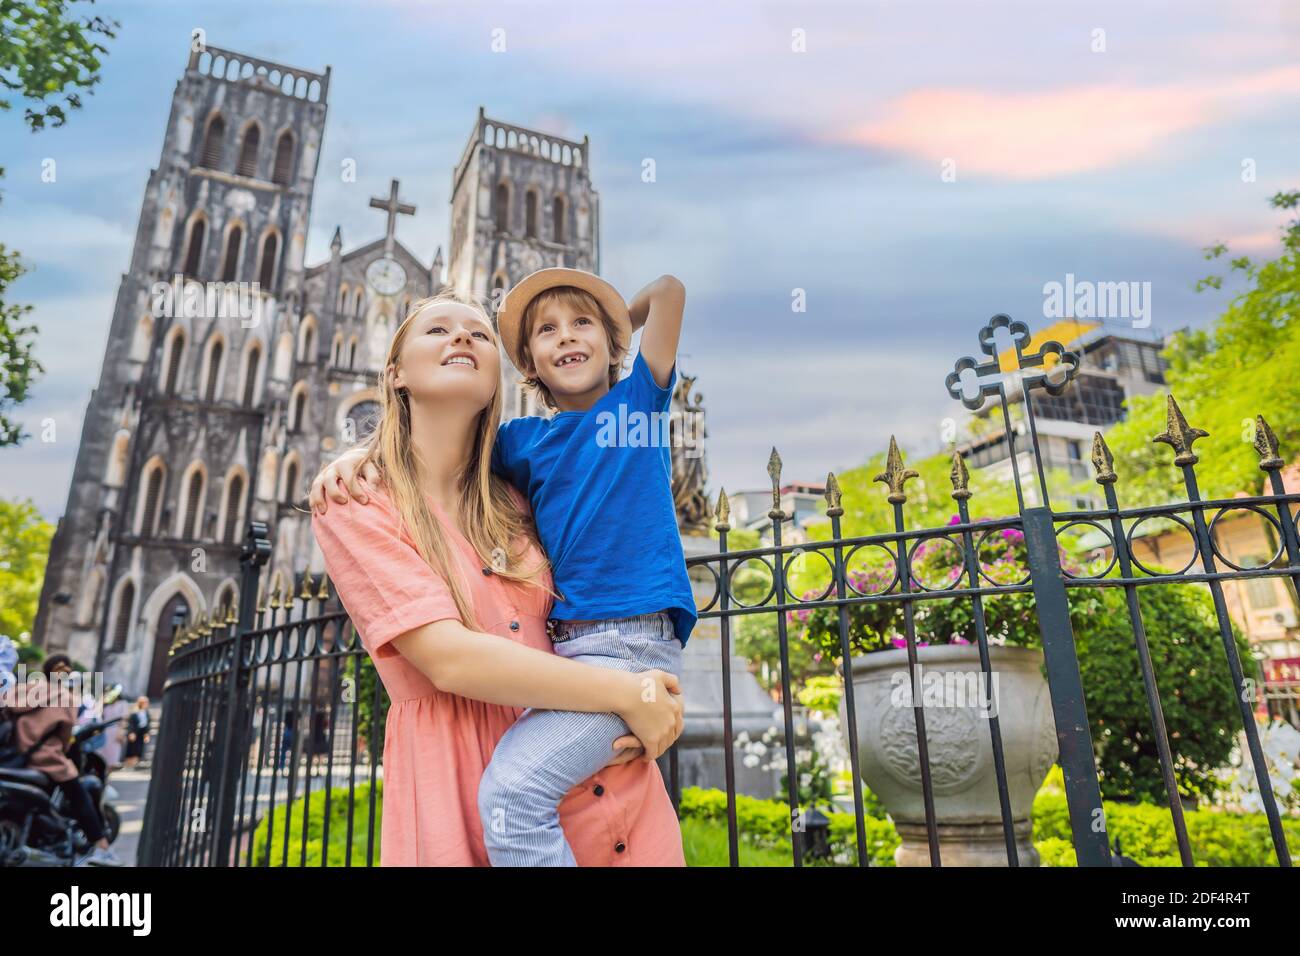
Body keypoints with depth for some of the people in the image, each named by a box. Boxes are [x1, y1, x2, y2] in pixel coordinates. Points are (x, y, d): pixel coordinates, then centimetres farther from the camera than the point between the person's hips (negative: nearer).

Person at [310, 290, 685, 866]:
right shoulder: (352, 500, -8)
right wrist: (627, 693, -17)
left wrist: (649, 693, -5)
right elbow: (448, 659, -18)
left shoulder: (513, 501, 8)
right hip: (462, 791, -5)